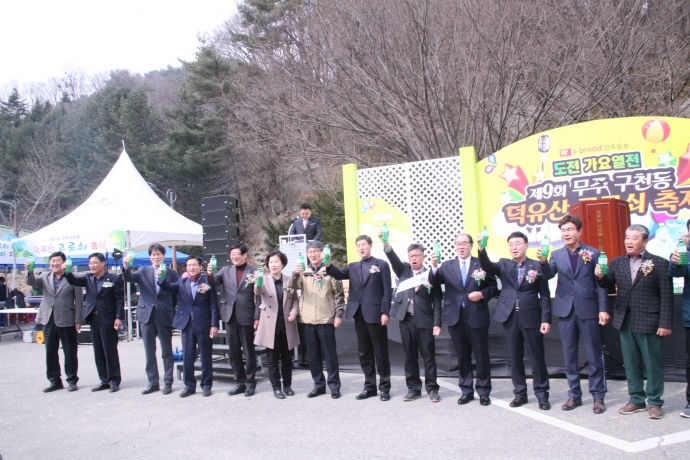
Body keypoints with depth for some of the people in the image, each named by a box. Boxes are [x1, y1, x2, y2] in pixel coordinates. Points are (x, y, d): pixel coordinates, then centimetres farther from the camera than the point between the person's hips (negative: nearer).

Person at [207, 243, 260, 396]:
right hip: (230, 316, 4)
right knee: (234, 351, 10)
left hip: (246, 316, -4)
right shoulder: (226, 270, 10)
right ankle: (239, 382, 21)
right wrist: (210, 274, -26)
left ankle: (250, 382, 16)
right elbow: (214, 282, -4)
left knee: (248, 351, 5)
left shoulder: (254, 272, -2)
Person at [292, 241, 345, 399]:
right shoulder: (304, 273, 9)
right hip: (308, 320, 4)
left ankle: (334, 386, 10)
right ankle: (318, 385, 20)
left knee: (330, 354, 2)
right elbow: (294, 287, -8)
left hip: (326, 320, -4)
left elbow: (339, 295, 0)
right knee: (313, 355, 10)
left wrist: (339, 314, -7)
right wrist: (295, 275, -28)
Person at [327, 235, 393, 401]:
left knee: (380, 352, 3)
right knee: (364, 352, 10)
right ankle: (369, 386, 19)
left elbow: (387, 290, -5)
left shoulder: (381, 264, 1)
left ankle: (385, 387, 11)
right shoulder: (353, 267, 15)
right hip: (359, 314, 5)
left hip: (375, 314, -5)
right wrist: (328, 265, -22)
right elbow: (339, 275, -2)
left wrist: (385, 312, -13)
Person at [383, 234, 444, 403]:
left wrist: (437, 323, -7)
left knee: (428, 356, 3)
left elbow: (436, 301, 0)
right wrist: (385, 243, -27)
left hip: (424, 320, -2)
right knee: (410, 356, 9)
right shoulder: (403, 270, 9)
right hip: (405, 319, 3)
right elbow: (393, 258, -9)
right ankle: (413, 388, 17)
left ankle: (432, 388, 13)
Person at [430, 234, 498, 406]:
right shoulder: (447, 266, 9)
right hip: (455, 317, 2)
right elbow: (434, 282, -4)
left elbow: (493, 286, 3)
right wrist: (434, 268, -22)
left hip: (477, 316, -2)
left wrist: (483, 294, -14)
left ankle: (484, 391, 16)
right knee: (462, 357, 11)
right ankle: (466, 390, 21)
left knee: (481, 356, 4)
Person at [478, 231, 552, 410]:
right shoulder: (504, 265, 8)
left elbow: (545, 296, 0)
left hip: (531, 318, -2)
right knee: (515, 358, 9)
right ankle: (520, 393, 19)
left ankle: (542, 394, 15)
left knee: (537, 357, 3)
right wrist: (482, 249, -29)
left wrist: (546, 319, -7)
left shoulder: (537, 266, 1)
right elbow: (487, 266, -12)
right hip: (510, 318, 2)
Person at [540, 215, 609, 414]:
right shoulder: (557, 254, 7)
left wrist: (603, 309, -8)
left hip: (588, 310, -2)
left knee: (594, 355, 3)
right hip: (566, 310, 3)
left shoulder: (593, 253, 0)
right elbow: (549, 275, -9)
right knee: (569, 356, 9)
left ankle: (598, 396, 14)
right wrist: (543, 262, -29)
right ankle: (574, 395, 20)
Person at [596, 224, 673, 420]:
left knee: (653, 364, 4)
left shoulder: (659, 263, -5)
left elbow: (666, 296, -7)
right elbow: (608, 284, 7)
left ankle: (655, 402, 16)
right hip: (625, 321, 4)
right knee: (630, 364, 12)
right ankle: (636, 400, 23)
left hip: (649, 322, -4)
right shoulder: (617, 262, 8)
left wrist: (665, 323, -12)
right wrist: (601, 276, -16)